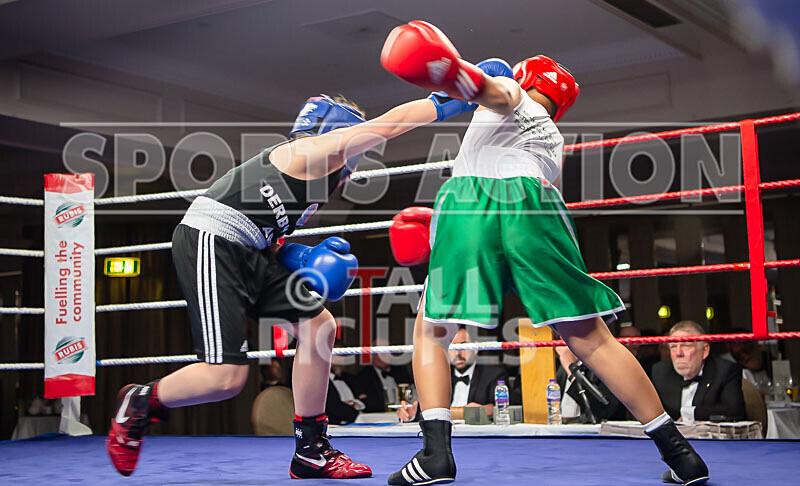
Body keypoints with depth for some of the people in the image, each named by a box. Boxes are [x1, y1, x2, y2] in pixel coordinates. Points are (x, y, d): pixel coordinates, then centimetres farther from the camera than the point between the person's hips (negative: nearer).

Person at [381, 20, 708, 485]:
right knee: (591, 339, 4)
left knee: (431, 330, 10)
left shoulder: (512, 95, 23)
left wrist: (461, 75, -25)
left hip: (467, 204, -3)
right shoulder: (554, 141, 36)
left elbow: (496, 92, -2)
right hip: (534, 210, 3)